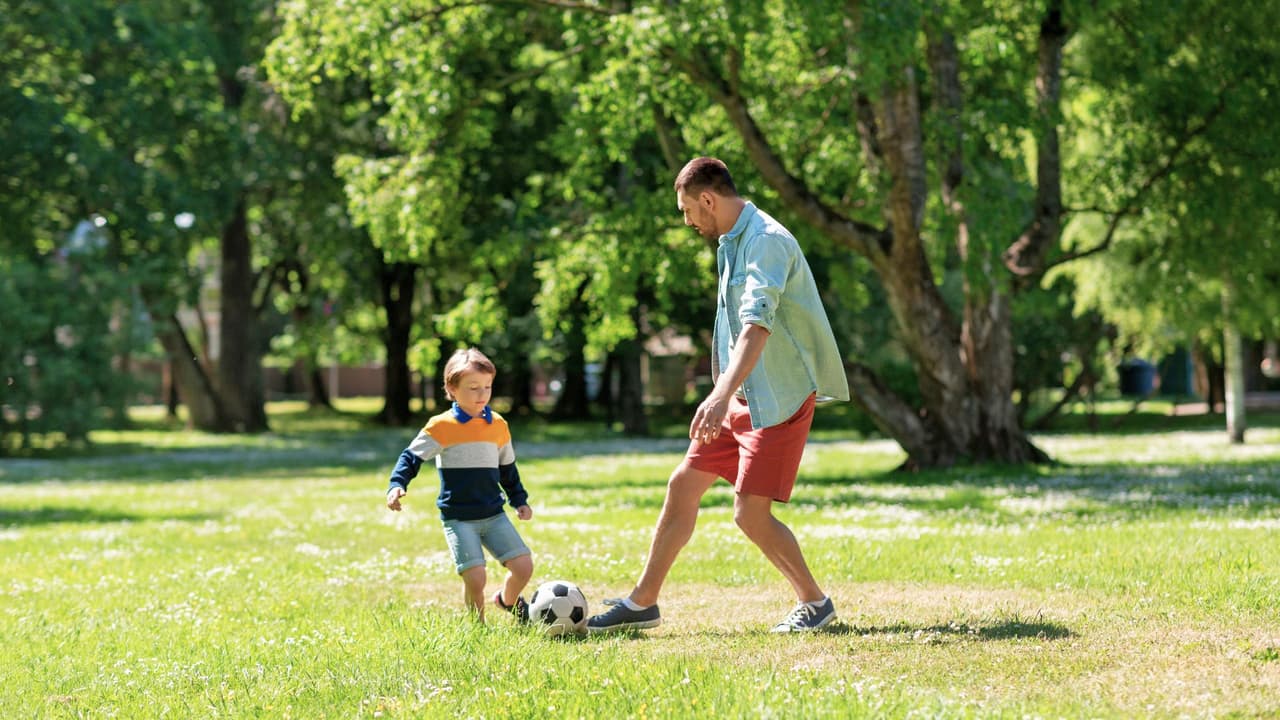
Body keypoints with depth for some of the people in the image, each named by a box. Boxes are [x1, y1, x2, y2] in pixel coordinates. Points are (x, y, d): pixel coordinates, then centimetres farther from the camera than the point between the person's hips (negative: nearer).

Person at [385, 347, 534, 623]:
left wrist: (519, 500, 21)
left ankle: (507, 600, 29)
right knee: (475, 578, -16)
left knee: (524, 566, -4)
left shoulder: (498, 425, 8)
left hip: (494, 515, 5)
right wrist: (397, 485, -20)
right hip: (458, 518, -5)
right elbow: (412, 457, -5)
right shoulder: (442, 426, -7)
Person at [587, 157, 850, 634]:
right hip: (740, 398, 9)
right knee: (682, 486, 8)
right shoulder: (731, 242, 13)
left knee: (751, 514, -11)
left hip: (779, 399, -9)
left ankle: (815, 602, 8)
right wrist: (720, 394, 24)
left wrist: (722, 395, -43)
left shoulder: (767, 242, -19)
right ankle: (643, 603, 17)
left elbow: (757, 326, -33)